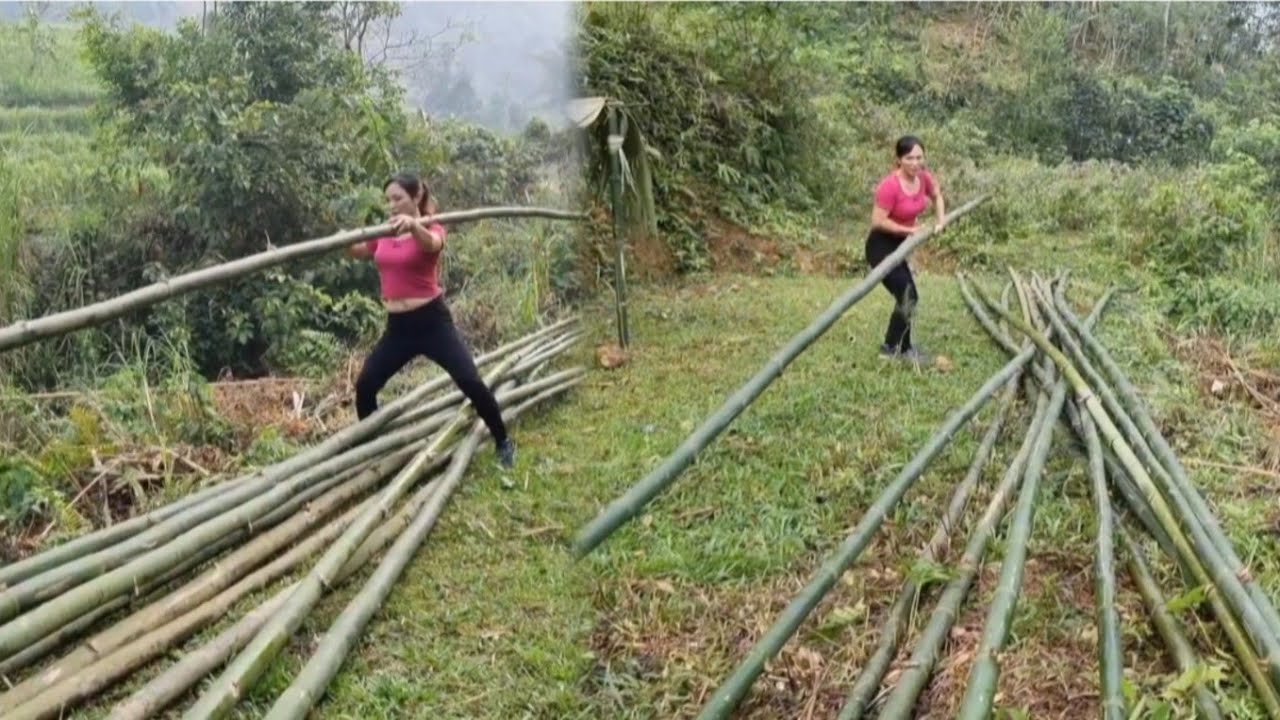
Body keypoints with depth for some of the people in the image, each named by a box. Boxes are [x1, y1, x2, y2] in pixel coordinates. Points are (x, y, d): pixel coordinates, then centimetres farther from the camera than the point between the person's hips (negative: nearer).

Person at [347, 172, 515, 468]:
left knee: (470, 382, -12)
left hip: (432, 320, -5)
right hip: (397, 326, 5)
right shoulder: (383, 235, 8)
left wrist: (413, 225, -55)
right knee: (365, 385, 3)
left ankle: (503, 443, 5)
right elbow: (355, 250, 21)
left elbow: (431, 244, -31)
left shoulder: (432, 230, -7)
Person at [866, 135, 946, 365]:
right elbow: (878, 221, -27)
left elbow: (937, 195, 16)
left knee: (907, 296, 16)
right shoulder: (890, 186, -28)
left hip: (899, 244, 9)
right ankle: (892, 348, 1)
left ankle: (899, 346, 31)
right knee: (908, 296, -12)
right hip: (881, 245, -8)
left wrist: (941, 219, 2)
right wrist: (909, 230, -20)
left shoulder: (923, 177, -6)